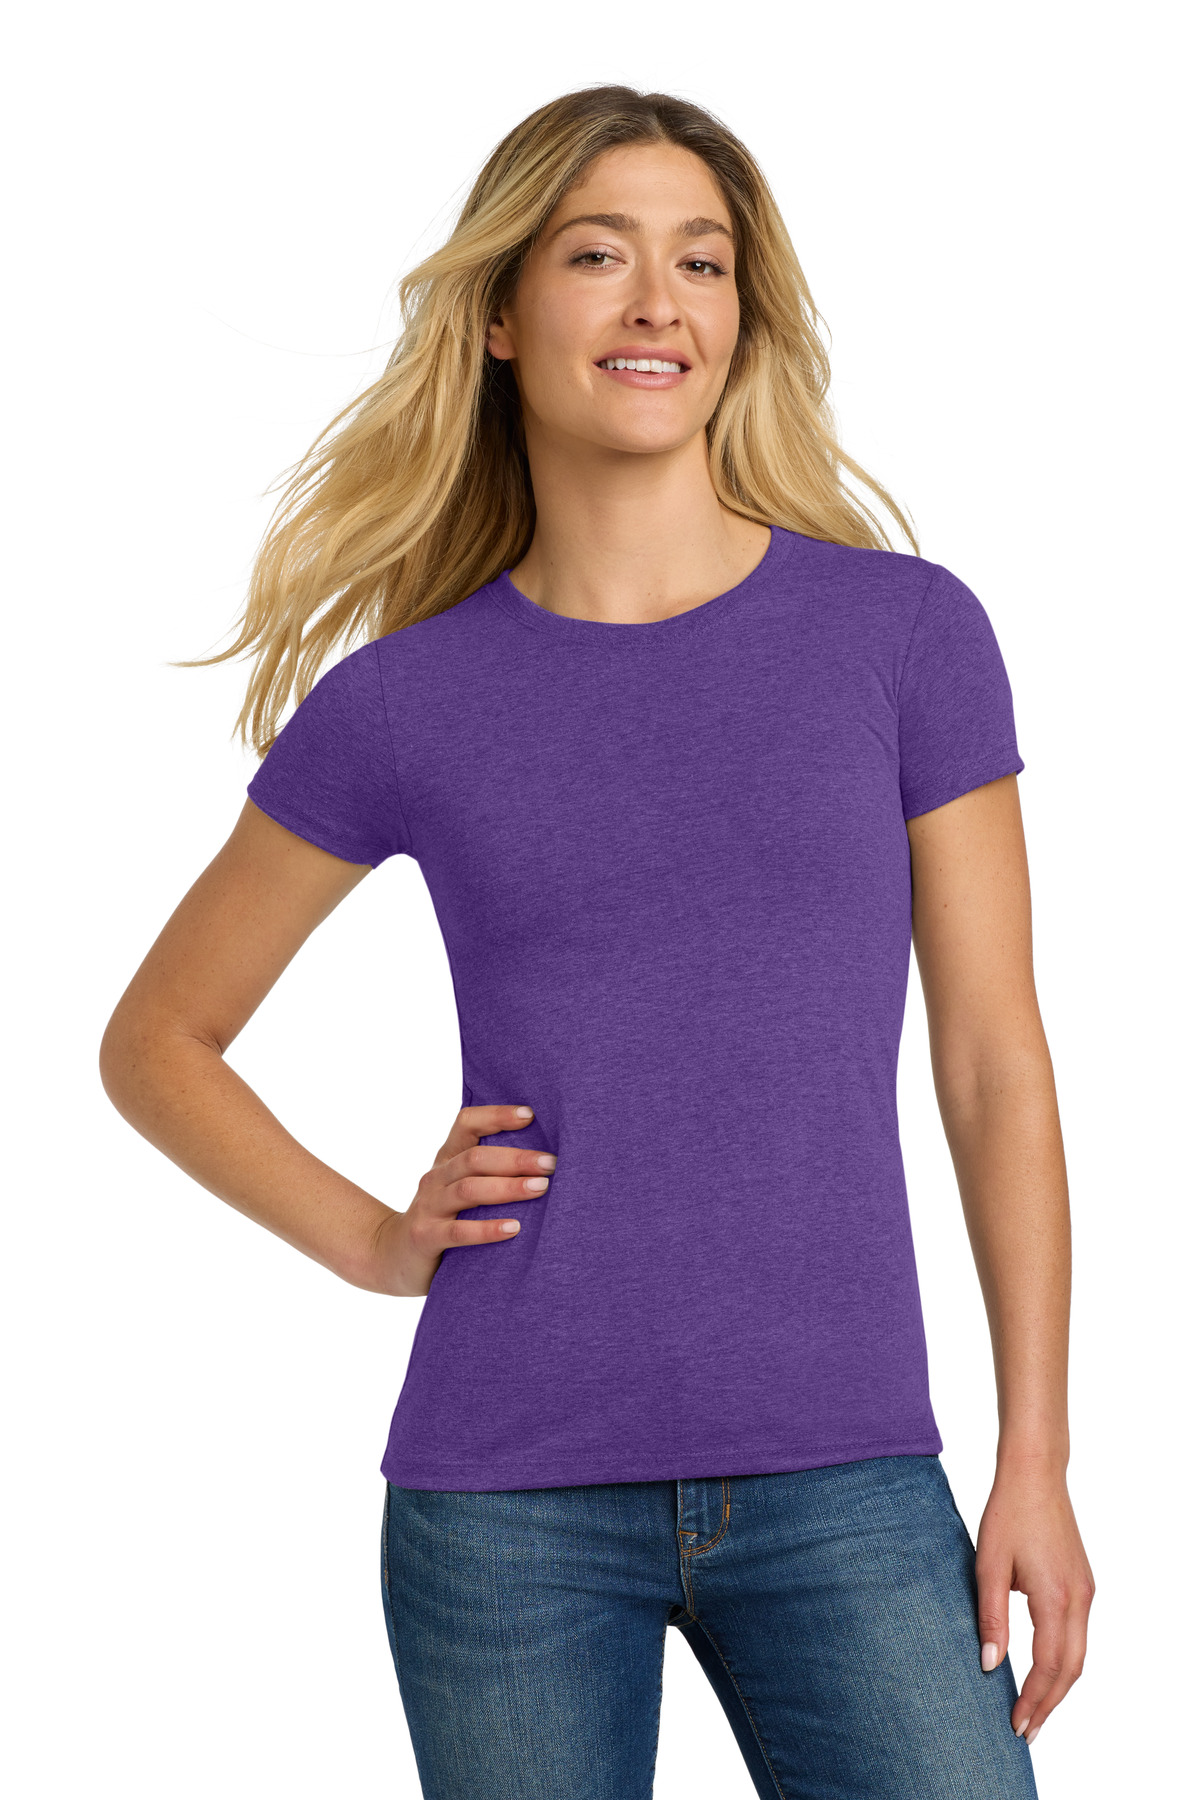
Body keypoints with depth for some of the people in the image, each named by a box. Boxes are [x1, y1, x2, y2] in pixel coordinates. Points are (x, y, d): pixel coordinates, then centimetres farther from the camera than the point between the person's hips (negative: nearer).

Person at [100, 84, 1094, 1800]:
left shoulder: (908, 632, 2)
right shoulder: (408, 702, 3)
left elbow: (995, 1064, 3)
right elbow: (156, 1039, 15)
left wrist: (1038, 1460, 0)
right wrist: (367, 1239, 1)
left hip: (843, 1484, 0)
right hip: (507, 1507, 0)